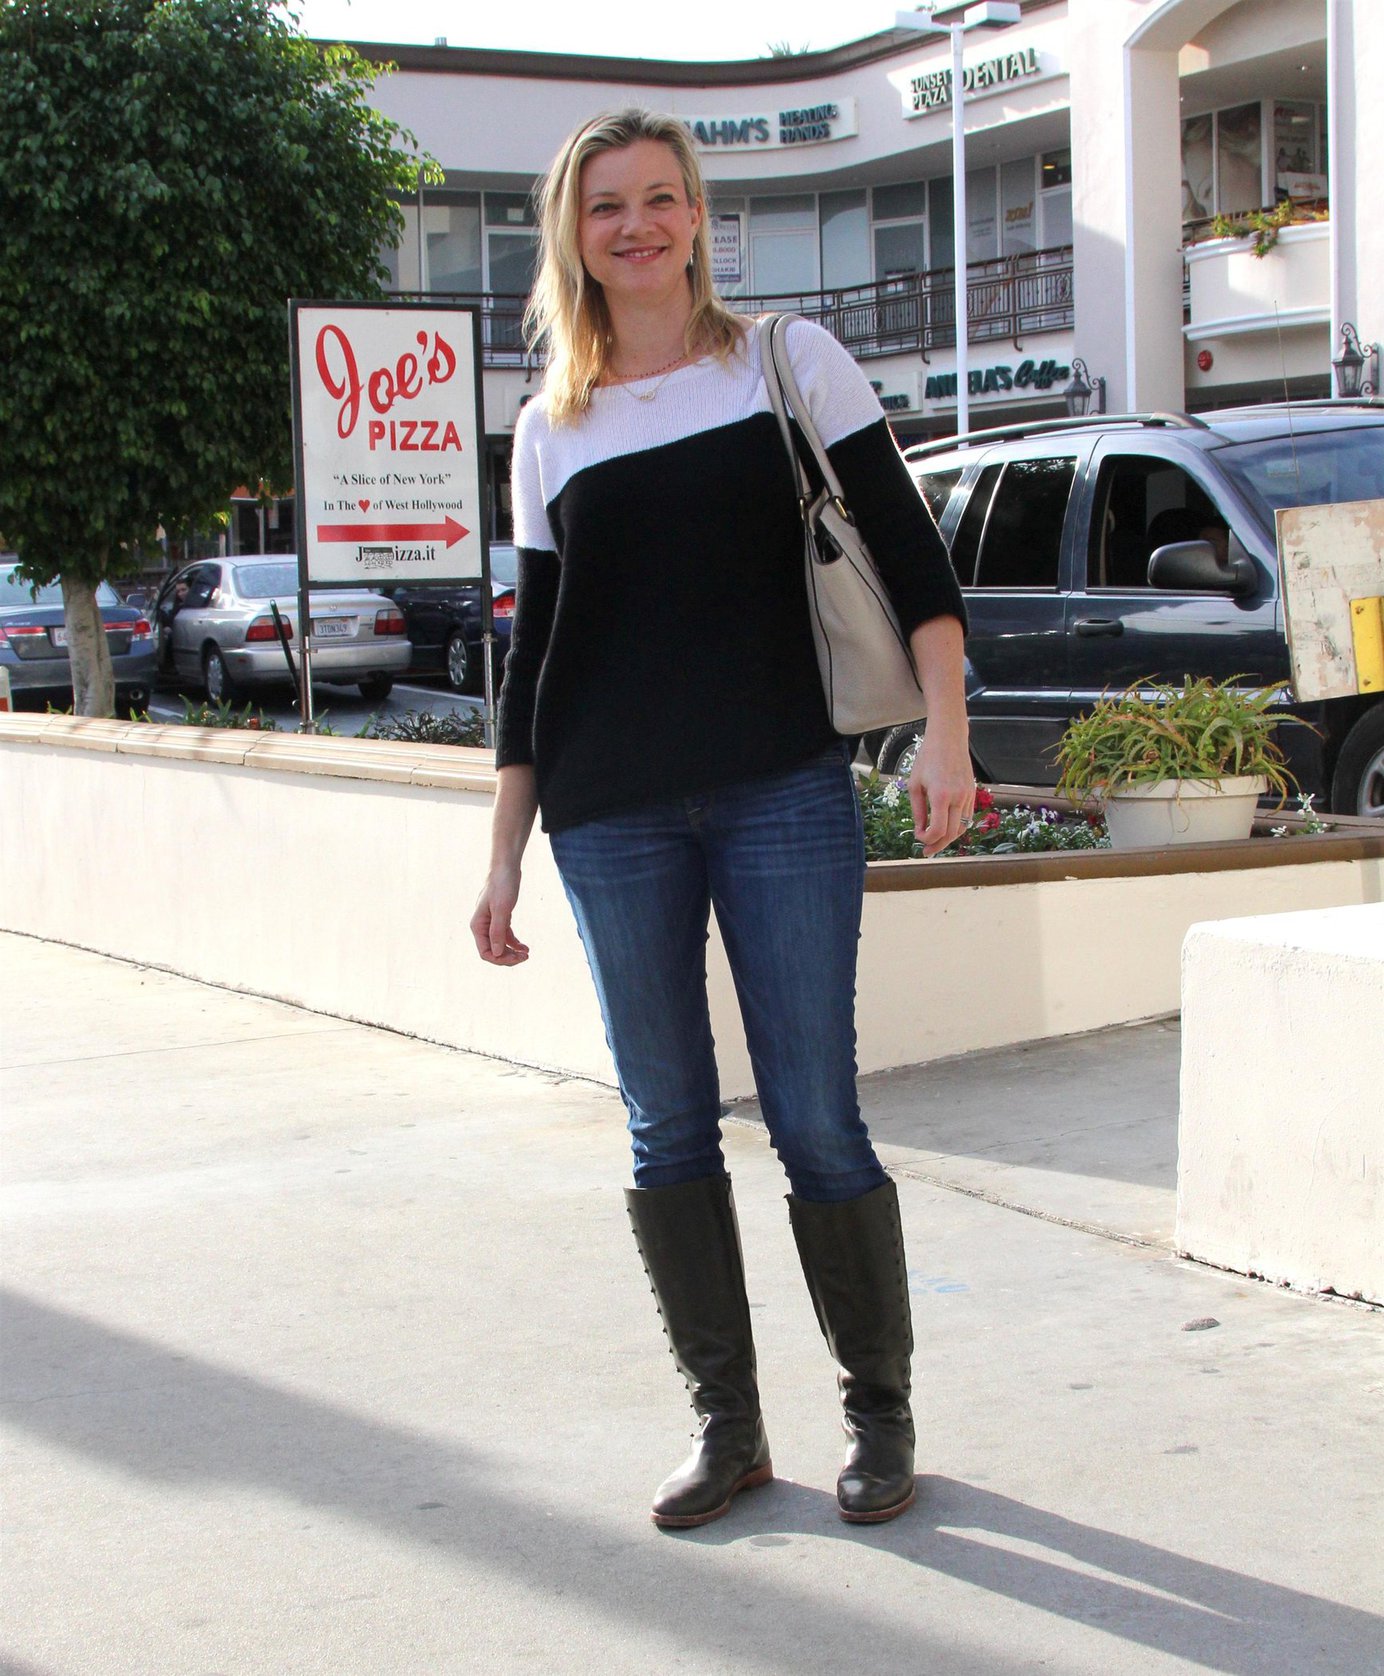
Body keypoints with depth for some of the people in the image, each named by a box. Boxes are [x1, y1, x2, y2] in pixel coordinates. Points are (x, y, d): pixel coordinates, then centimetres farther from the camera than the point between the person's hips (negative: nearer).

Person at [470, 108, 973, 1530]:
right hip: (613, 823, 3)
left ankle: (879, 1414, 14)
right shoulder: (552, 429, 13)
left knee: (817, 1125, -2)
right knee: (667, 1133, 5)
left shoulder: (791, 363, 6)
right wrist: (502, 859, 11)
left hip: (783, 795, -2)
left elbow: (910, 558, 3)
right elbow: (535, 654, 14)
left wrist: (944, 736, -9)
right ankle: (727, 1426, 18)